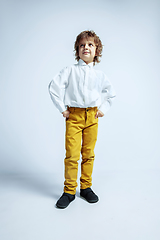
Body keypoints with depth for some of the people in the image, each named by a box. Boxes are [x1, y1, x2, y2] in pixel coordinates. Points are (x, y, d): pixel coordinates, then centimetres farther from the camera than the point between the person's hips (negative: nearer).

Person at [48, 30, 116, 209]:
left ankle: (86, 187, 23)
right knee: (72, 155, -5)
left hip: (92, 116, 3)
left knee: (89, 154, 7)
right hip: (74, 116, -2)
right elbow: (54, 87, 0)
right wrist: (62, 108, -2)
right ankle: (69, 191, 11)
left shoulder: (99, 75, 11)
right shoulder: (70, 70, 3)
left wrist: (103, 109, 11)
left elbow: (110, 93, 22)